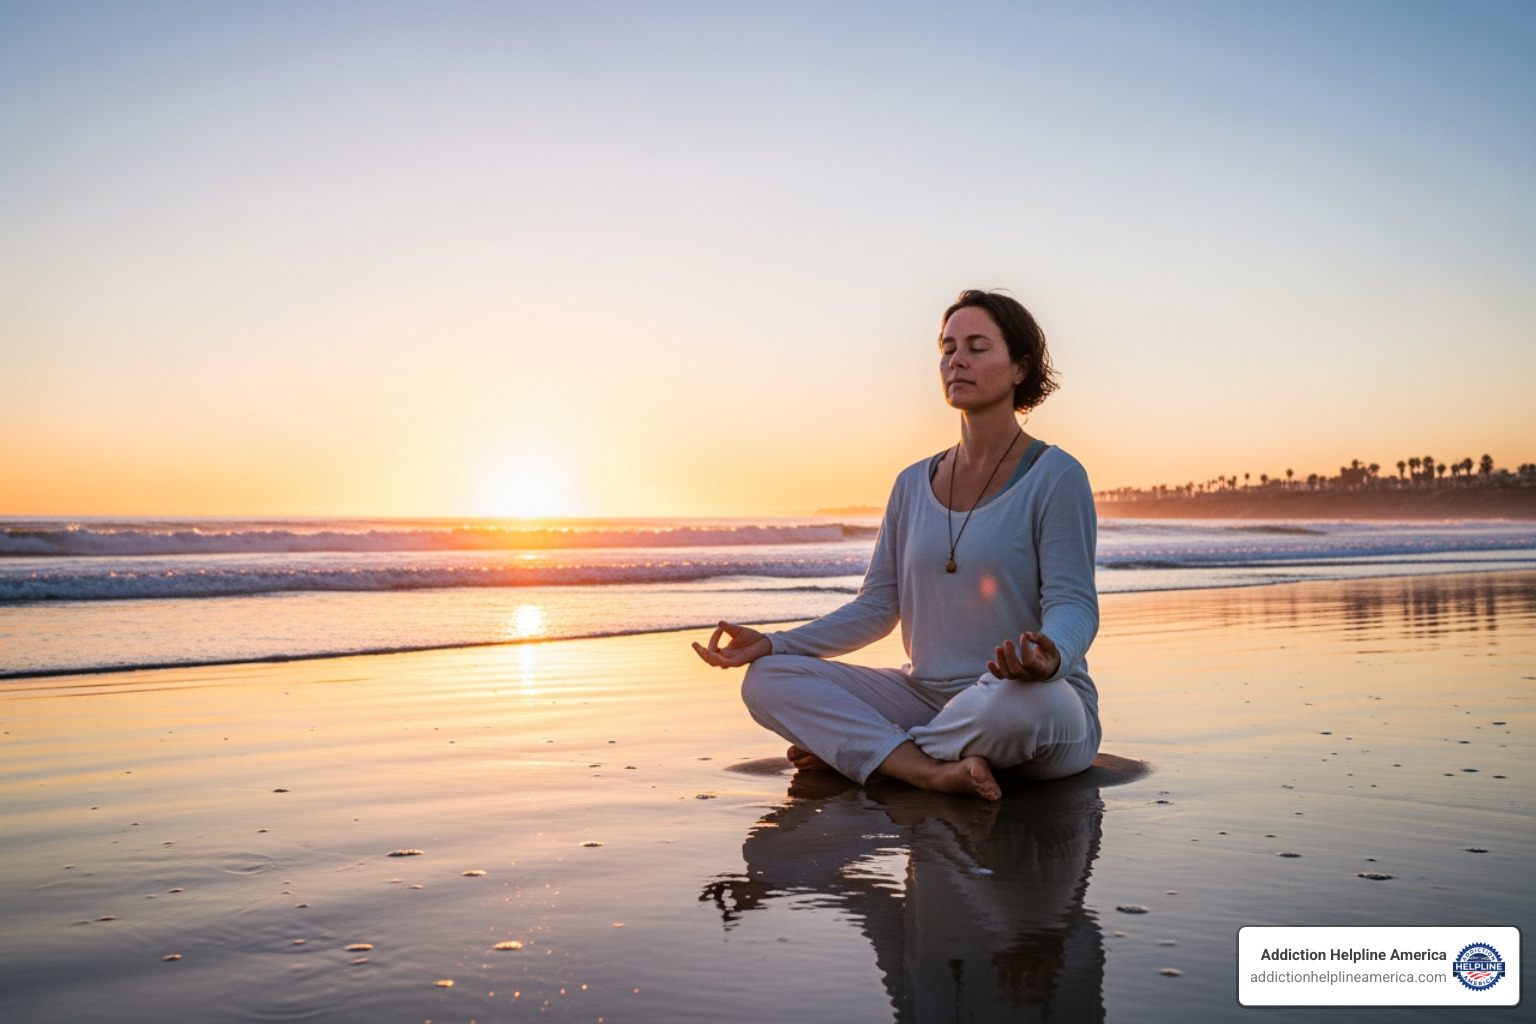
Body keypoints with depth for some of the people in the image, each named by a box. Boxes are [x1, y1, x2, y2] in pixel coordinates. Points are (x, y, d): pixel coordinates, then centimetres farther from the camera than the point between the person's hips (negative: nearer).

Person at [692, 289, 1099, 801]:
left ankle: (850, 746, -15)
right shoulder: (913, 484, 11)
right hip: (925, 697, 4)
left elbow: (1074, 604, -12)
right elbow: (876, 607, 10)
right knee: (767, 678, -11)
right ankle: (933, 770, -27)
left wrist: (1049, 656, -37)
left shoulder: (1055, 476, -6)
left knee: (1027, 700, -42)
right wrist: (772, 643, -2)